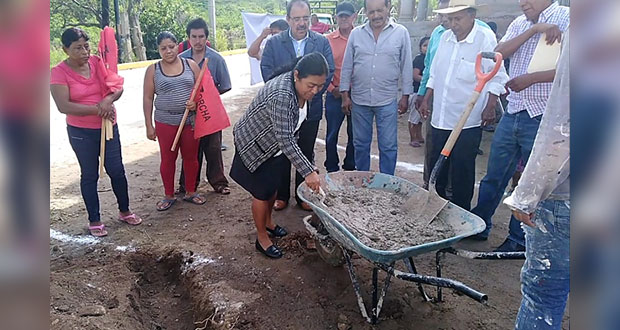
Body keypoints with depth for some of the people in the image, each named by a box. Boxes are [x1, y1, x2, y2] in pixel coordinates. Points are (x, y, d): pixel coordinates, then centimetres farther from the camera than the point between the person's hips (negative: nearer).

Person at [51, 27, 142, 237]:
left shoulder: (97, 62, -1)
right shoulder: (59, 73, -11)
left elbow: (118, 87, -2)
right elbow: (63, 106, -20)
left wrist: (109, 99, -24)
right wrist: (97, 109, -25)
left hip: (108, 127, 3)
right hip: (81, 132, -3)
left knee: (117, 170, 9)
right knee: (90, 175, 8)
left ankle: (125, 211, 27)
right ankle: (94, 220, 22)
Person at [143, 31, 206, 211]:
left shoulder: (190, 65, 4)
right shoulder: (153, 70, 2)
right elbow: (148, 98, 3)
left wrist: (196, 102, -14)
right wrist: (149, 125, -1)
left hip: (191, 120, 1)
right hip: (165, 122, -1)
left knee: (191, 157, 9)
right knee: (168, 159, 6)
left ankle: (190, 192, 27)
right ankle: (169, 195, 22)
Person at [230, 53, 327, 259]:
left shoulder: (303, 88, -11)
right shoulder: (281, 95, -39)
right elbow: (285, 141, -40)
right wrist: (308, 172, -41)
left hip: (275, 145, 8)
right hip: (255, 145, -8)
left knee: (273, 186, 20)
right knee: (262, 192, 3)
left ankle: (268, 222, 43)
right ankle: (262, 238, 21)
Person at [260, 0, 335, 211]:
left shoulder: (322, 42, 3)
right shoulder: (273, 43, 1)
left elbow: (329, 71, -1)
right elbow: (266, 69, -3)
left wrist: (311, 94, -11)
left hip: (310, 108, 1)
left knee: (306, 154, 10)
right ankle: (281, 195, 21)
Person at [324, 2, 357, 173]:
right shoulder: (328, 40, 1)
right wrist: (331, 88, -6)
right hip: (335, 94, 0)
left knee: (354, 134, 10)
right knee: (332, 134, 7)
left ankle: (350, 169, 26)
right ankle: (332, 170, 22)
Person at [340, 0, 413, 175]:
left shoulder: (401, 33, -1)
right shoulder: (356, 33, 3)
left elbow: (406, 67, 2)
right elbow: (347, 66, 6)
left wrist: (406, 96, 0)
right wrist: (345, 94, 3)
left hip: (387, 101, -2)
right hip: (359, 100, 2)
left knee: (388, 146, 3)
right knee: (360, 144, 12)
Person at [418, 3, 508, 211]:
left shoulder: (485, 39, -8)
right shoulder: (445, 38, 10)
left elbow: (496, 78, -7)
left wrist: (490, 107, -14)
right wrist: (425, 100, 16)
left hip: (467, 123, -6)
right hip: (440, 119, 6)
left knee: (462, 173, 2)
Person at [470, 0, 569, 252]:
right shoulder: (520, 23, 13)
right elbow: (499, 53, -3)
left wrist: (531, 78, -17)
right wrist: (534, 30, -12)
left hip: (543, 117, -5)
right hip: (512, 113, 6)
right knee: (494, 175, 13)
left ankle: (518, 239, 22)